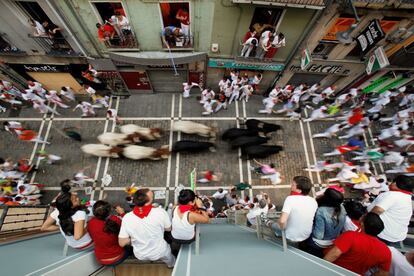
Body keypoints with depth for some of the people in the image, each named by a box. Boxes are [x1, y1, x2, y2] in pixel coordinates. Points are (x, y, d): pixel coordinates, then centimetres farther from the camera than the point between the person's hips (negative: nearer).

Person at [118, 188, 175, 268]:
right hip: (160, 252, -2)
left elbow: (122, 243, -16)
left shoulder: (127, 218, -26)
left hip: (141, 256, 2)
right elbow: (168, 229, -13)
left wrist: (134, 238, 1)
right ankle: (171, 264, 61)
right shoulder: (160, 212, -31)